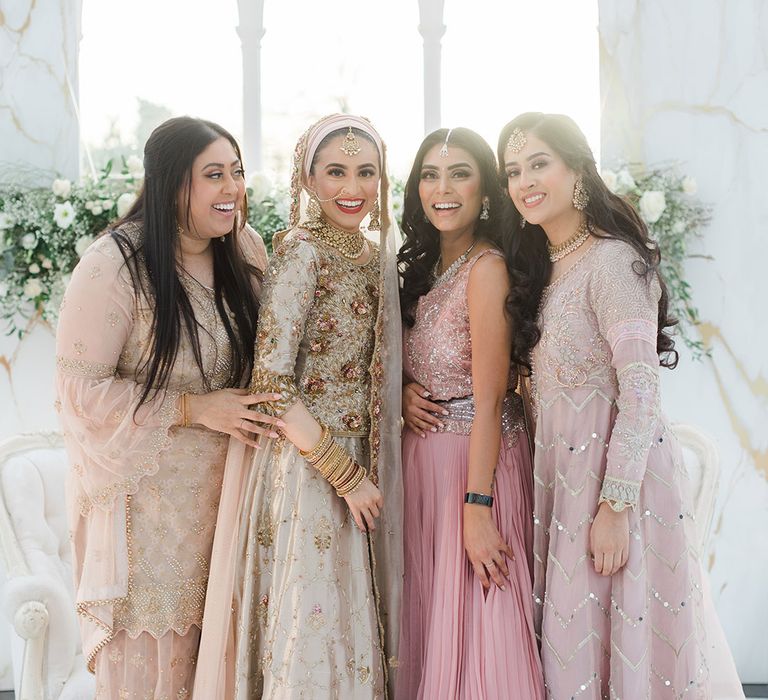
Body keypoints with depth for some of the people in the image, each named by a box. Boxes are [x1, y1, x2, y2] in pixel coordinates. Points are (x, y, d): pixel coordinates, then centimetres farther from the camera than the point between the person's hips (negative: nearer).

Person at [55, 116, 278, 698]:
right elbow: (81, 388, -18)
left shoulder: (245, 250, -1)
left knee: (204, 641, 12)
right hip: (141, 489, -5)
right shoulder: (115, 266, -18)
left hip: (220, 485, 5)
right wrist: (196, 408, -20)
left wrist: (262, 408, -4)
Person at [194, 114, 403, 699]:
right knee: (311, 626, 1)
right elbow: (272, 386, -18)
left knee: (353, 627, 14)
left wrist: (367, 474, 4)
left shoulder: (376, 258, 8)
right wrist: (345, 475, -15)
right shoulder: (302, 253, -13)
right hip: (305, 468, -7)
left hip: (358, 464, 7)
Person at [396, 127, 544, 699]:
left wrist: (477, 508, -21)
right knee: (429, 618, 16)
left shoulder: (486, 268, -16)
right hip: (423, 455, 8)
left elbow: (489, 402, -19)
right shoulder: (424, 267, 9)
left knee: (472, 625, 1)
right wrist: (402, 393, -1)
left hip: (476, 460, -8)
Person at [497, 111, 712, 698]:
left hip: (617, 473, -8)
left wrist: (614, 508, -22)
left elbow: (640, 392, -19)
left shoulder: (611, 260, -14)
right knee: (573, 645, 13)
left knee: (624, 646, 1)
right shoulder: (544, 265, 13)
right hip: (563, 474, 8)